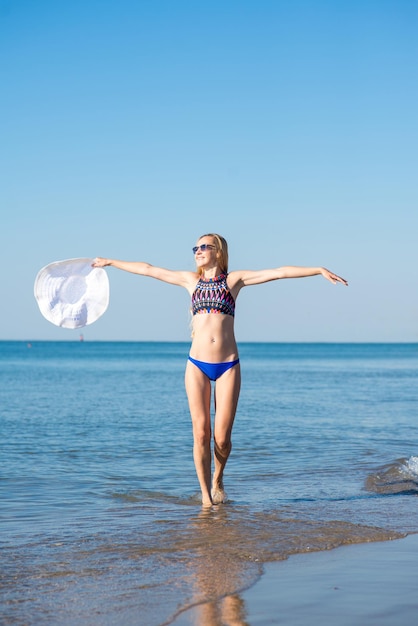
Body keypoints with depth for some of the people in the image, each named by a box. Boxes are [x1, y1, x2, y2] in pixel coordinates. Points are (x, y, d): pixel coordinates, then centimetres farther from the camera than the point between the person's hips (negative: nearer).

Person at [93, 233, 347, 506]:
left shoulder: (234, 279, 6)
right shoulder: (191, 280, 12)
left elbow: (280, 272, -1)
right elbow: (147, 269, 19)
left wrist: (320, 270, -8)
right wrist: (110, 262, 25)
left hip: (228, 366, -1)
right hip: (197, 365, 2)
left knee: (222, 437, -2)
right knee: (201, 433, -4)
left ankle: (218, 479, 28)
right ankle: (206, 496, 7)